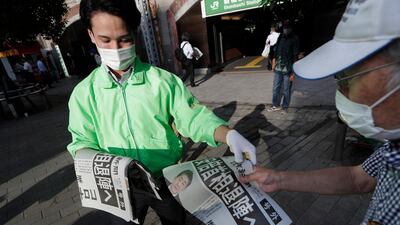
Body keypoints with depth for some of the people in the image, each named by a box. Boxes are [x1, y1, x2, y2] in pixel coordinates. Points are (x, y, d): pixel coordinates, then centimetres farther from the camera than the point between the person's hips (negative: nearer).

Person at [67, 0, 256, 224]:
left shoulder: (163, 81, -12)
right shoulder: (84, 93, -6)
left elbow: (192, 116, -14)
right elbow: (83, 141, -2)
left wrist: (229, 135, -30)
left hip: (168, 180, 0)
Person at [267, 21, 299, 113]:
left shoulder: (294, 39, -5)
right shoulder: (280, 37, 8)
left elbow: (295, 56, -7)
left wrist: (293, 71, -11)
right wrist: (274, 62, 3)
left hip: (288, 69, -4)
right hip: (278, 69, 4)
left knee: (286, 90, 6)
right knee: (275, 88, 12)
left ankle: (285, 107, 20)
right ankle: (275, 105, 28)